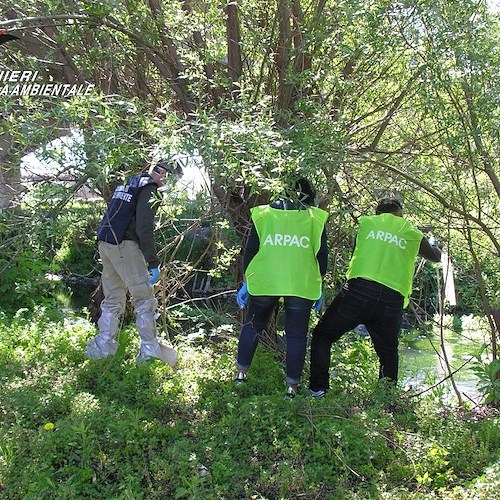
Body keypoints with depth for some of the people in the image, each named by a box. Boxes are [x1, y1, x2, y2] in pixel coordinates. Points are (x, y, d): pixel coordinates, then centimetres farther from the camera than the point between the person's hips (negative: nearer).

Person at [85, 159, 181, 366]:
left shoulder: (130, 182, 19)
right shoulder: (149, 190, -9)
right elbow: (144, 229, -19)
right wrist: (153, 263, -19)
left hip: (106, 243, 9)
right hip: (125, 246, -9)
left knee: (113, 299, 15)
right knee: (145, 298, -3)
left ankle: (103, 346, 16)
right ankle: (150, 350, -3)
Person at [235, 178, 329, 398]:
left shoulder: (263, 215, 9)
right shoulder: (315, 218, 7)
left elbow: (250, 251, 8)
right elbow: (322, 255, 7)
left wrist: (246, 282, 14)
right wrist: (319, 287, 15)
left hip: (264, 282, 1)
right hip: (302, 286, -1)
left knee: (253, 326, 20)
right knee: (296, 334, 9)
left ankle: (241, 371, 22)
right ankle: (292, 384, 12)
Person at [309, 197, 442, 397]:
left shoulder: (366, 222, 16)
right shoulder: (414, 234, 20)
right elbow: (436, 256, 37)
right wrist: (434, 246, 60)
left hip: (358, 289, -2)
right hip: (392, 300, 2)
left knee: (322, 335, 12)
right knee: (388, 354, 20)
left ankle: (317, 390, 3)